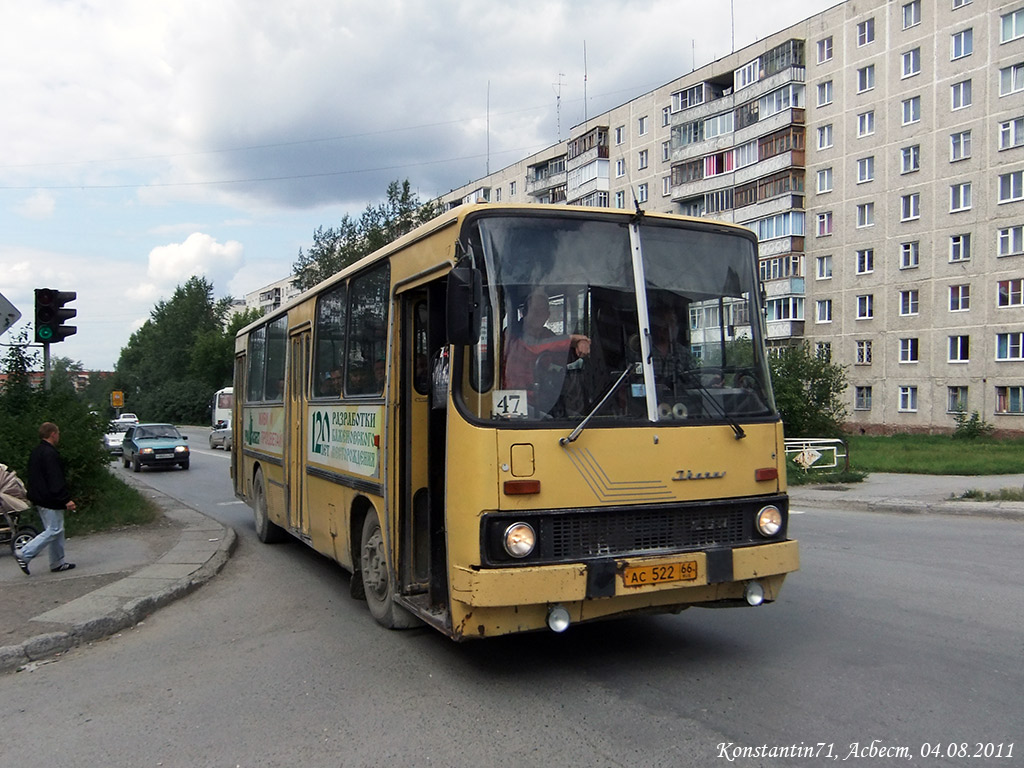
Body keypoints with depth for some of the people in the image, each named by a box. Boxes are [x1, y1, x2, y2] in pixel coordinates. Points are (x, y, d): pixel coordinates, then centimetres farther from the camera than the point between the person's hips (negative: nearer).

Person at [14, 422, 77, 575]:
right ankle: (24, 554, -8)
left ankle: (58, 562, 16)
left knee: (56, 530, 13)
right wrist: (67, 499, -23)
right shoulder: (50, 454, -18)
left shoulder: (35, 452, 15)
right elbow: (56, 480, -23)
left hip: (39, 498, 11)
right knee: (54, 531, -6)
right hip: (50, 500, -11)